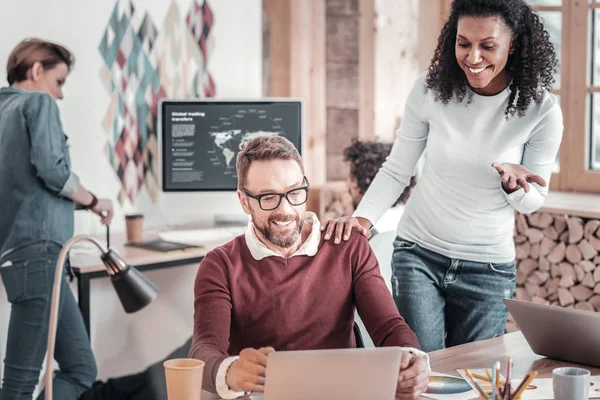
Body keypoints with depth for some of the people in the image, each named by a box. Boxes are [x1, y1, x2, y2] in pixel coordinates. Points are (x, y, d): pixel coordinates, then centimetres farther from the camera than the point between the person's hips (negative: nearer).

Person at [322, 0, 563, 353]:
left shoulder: (541, 110, -10)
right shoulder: (430, 91, -10)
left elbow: (533, 202, 0)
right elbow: (396, 171, 1)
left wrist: (515, 185, -22)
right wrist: (363, 218, -15)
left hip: (488, 268, 0)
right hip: (418, 254, 0)